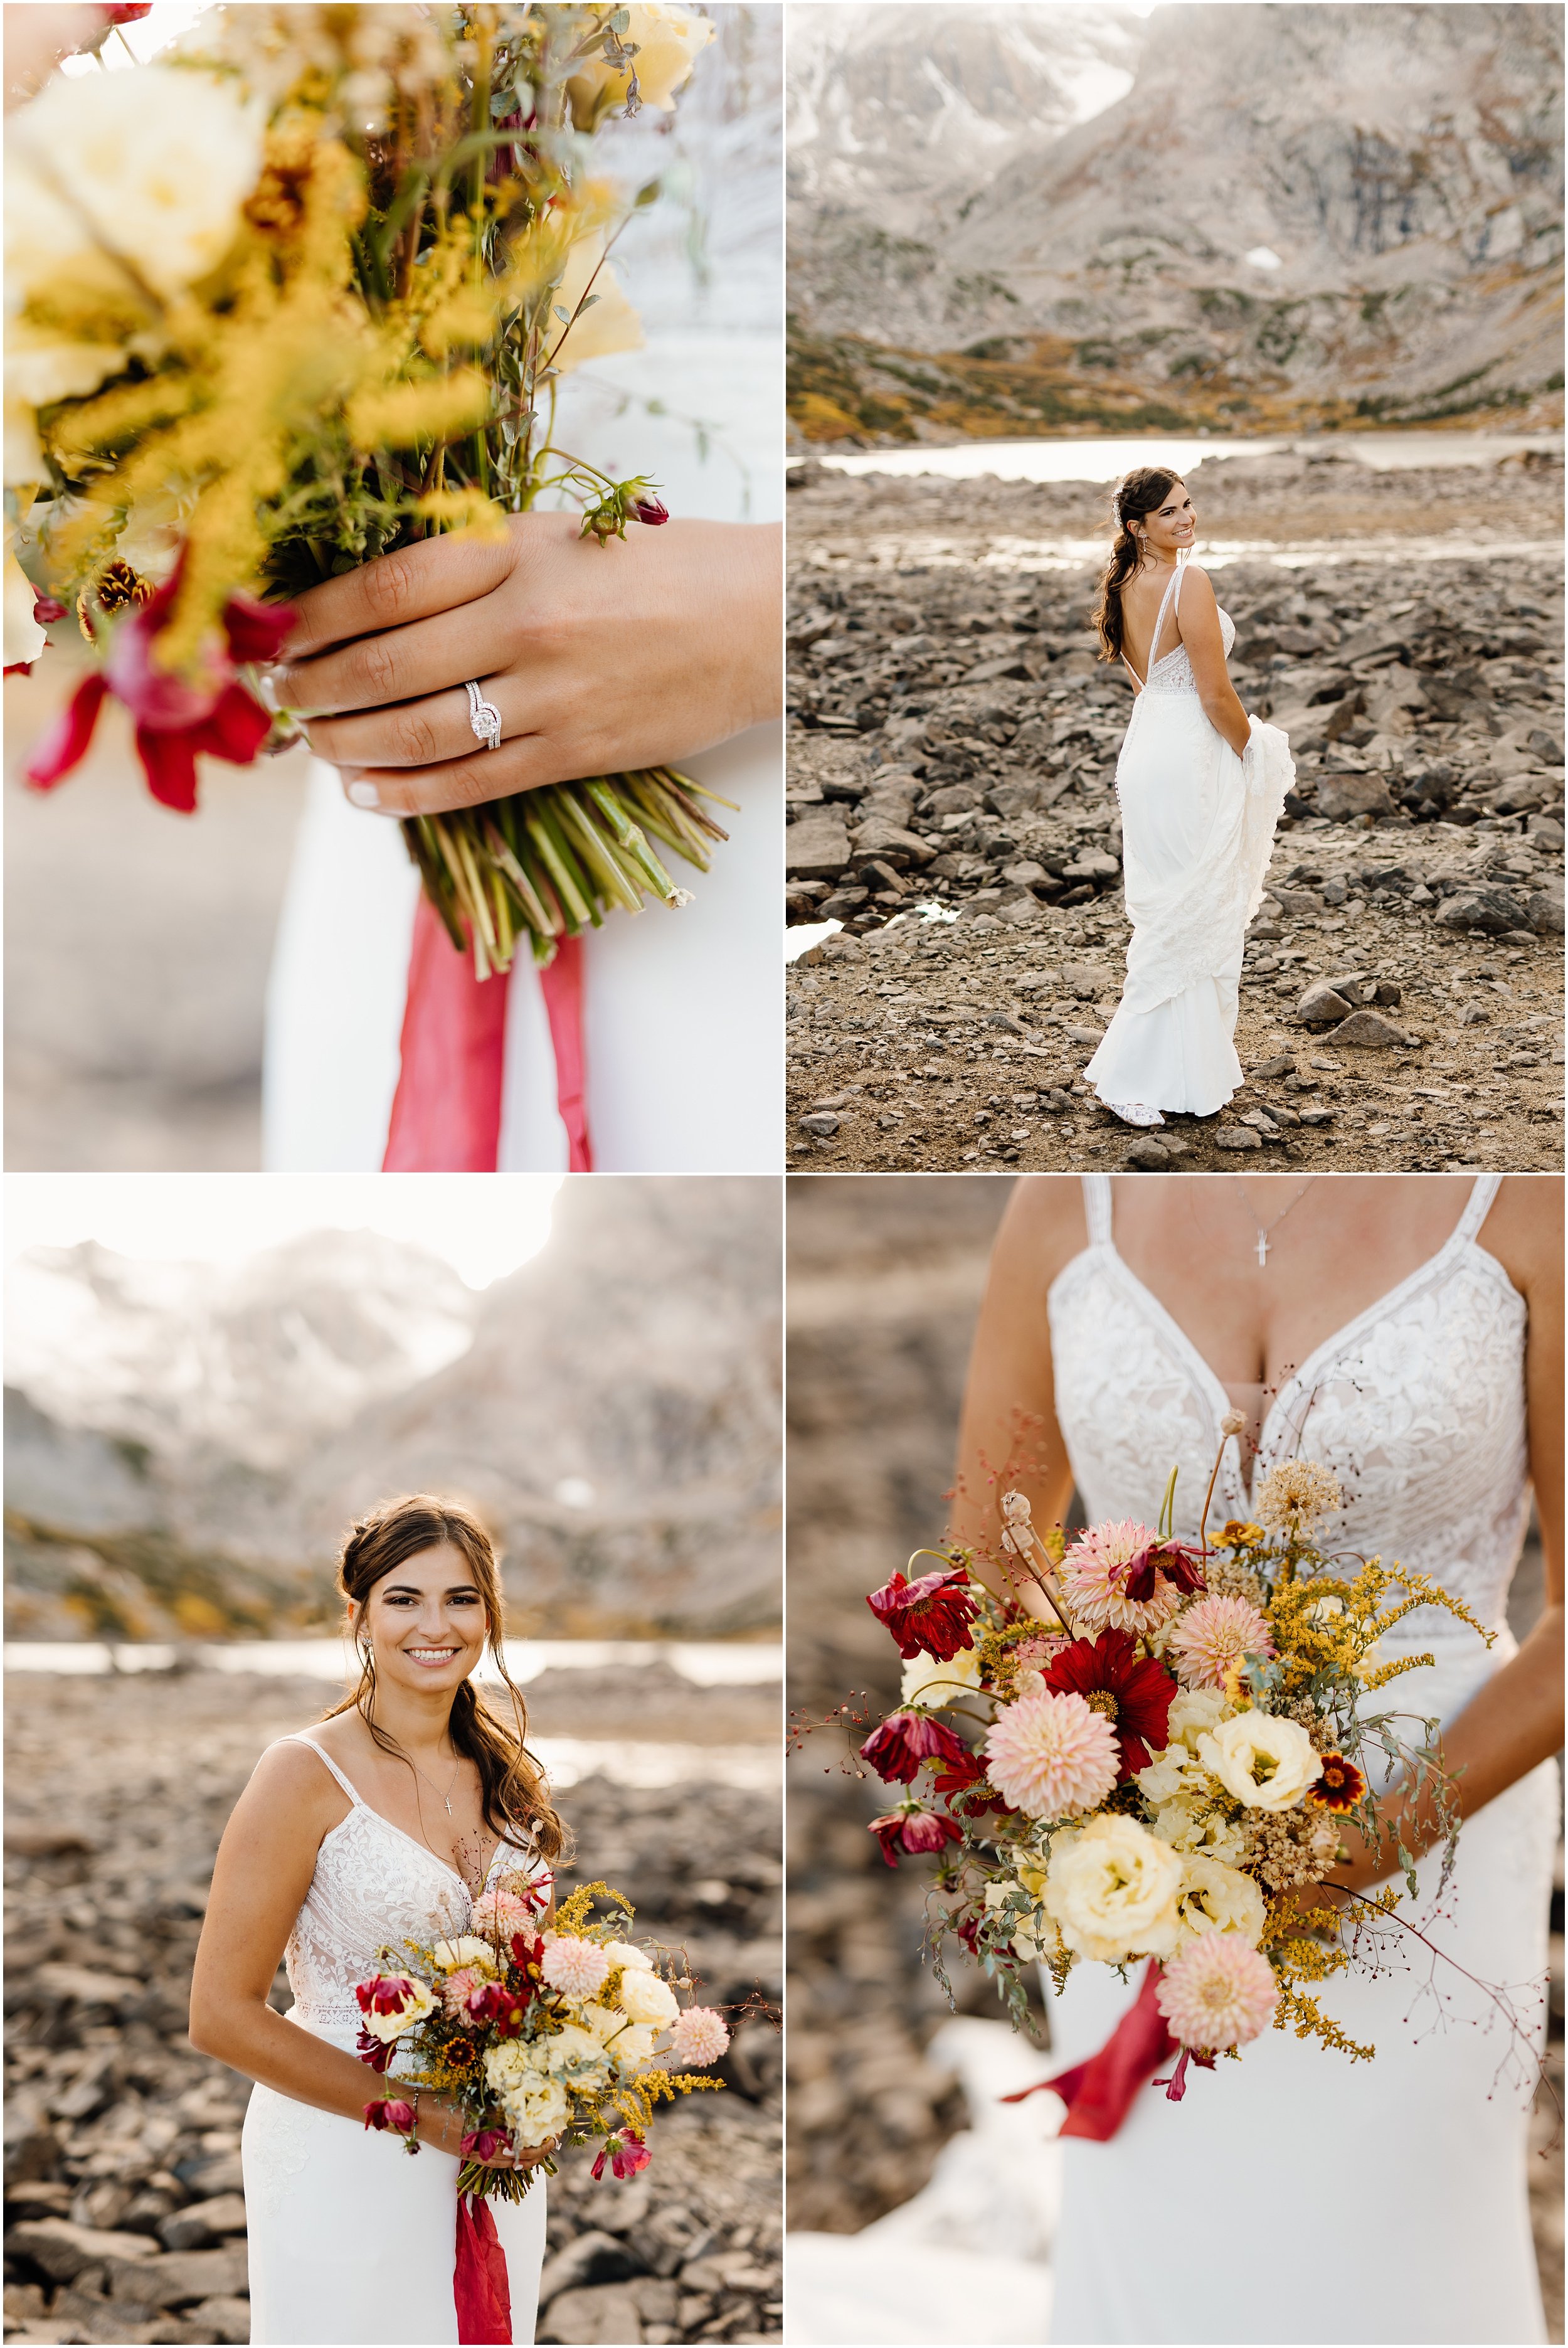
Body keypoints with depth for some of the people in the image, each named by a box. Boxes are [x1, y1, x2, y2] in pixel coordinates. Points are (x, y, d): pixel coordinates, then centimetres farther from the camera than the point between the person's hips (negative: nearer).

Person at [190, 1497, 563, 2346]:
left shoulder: (508, 1776, 5)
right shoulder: (307, 1774, -12)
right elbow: (222, 2015, -14)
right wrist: (422, 2113, -18)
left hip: (495, 2166, 5)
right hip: (347, 2163, -5)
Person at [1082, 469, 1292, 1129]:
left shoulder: (1124, 585, 8)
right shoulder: (1189, 581, -18)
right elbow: (1215, 694, -19)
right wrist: (1251, 750, -2)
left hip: (1146, 745, 9)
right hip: (1189, 758, -9)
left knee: (1167, 911, 17)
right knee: (1193, 918, 0)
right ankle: (1130, 1077, 2)